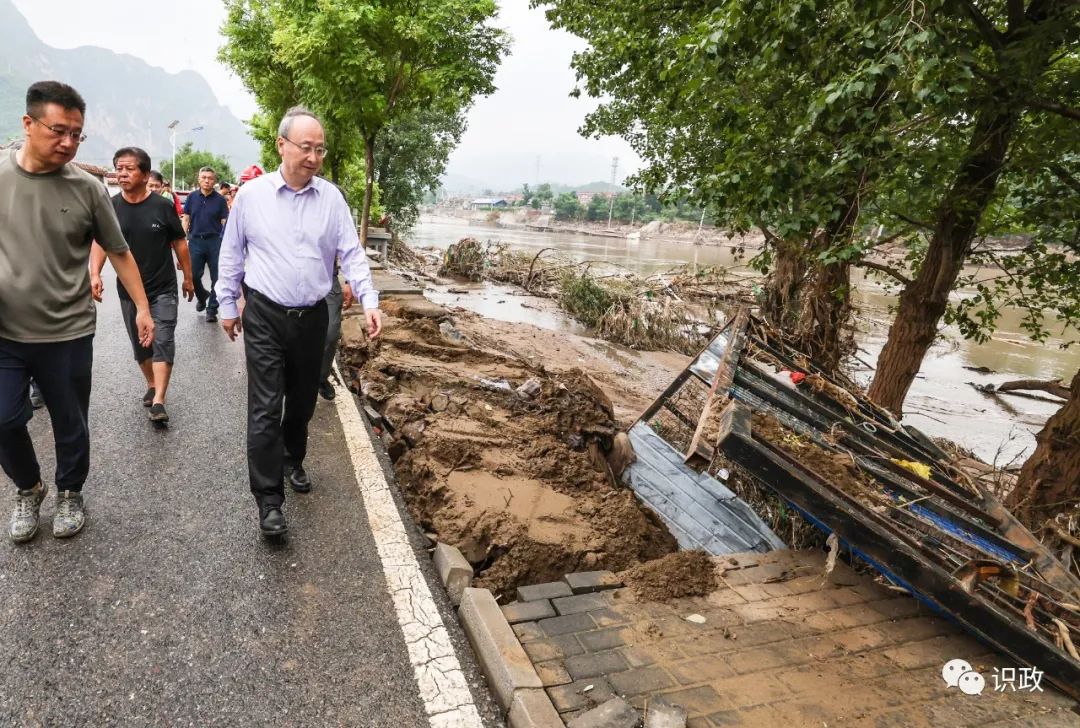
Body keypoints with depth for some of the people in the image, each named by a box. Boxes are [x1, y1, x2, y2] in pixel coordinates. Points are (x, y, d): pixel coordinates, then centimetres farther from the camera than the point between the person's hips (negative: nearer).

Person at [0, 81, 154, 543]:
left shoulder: (87, 189, -6)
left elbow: (119, 253, 3)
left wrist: (142, 308, 2)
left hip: (68, 335, -1)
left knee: (70, 425, 12)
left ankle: (69, 495, 35)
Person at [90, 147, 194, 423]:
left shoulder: (163, 206, -8)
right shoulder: (110, 207, -3)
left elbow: (179, 243, 1)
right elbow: (99, 243, -5)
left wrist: (188, 278, 6)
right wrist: (95, 274, -21)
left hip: (163, 289, -3)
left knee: (163, 342, -9)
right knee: (140, 343, 14)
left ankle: (158, 402, -11)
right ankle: (152, 385, 35)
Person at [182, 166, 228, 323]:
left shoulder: (220, 200, 1)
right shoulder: (192, 197, 5)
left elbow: (225, 223, 0)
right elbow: (186, 219, 8)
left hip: (215, 241, -2)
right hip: (195, 240, 2)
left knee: (216, 277, 1)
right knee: (193, 275, 4)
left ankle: (212, 309, 11)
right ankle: (202, 296, 33)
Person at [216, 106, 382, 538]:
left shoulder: (331, 198, 1)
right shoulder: (251, 195, -2)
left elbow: (351, 254, -1)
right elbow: (231, 255, 6)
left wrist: (369, 300, -14)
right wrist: (227, 305, 7)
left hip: (312, 318, 2)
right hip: (265, 317, -2)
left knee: (302, 402, 16)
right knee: (265, 410, -5)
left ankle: (293, 461, 41)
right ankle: (269, 500, 1)